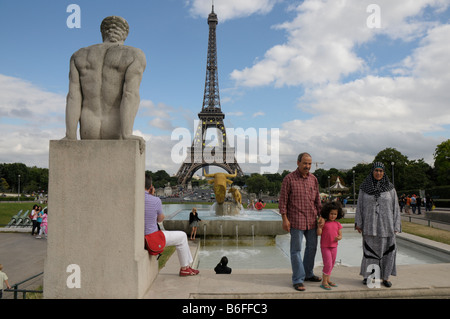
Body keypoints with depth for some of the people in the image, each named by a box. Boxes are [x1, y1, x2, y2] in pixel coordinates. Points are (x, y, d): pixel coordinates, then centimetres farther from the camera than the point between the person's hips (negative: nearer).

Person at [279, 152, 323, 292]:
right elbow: (283, 200, -7)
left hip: (312, 220, 6)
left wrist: (321, 216, 5)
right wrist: (285, 219, -13)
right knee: (296, 250, 0)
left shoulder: (313, 179, 8)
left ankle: (308, 274, 34)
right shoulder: (289, 178, -7)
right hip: (296, 220, -6)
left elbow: (317, 199, 14)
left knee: (312, 247, 16)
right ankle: (298, 280, 8)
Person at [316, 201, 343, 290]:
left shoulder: (337, 224, 5)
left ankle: (328, 280, 28)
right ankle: (324, 282, -1)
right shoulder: (324, 223, -6)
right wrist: (319, 226, -28)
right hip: (325, 247, -5)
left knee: (332, 264, 14)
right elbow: (319, 233, -11)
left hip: (334, 247, 5)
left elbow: (340, 235, 5)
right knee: (328, 264, -10)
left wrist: (338, 238, -17)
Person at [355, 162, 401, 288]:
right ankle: (368, 275, 18)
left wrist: (396, 226, -2)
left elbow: (395, 207, 2)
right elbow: (360, 206, 4)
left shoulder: (390, 188, 1)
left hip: (386, 224, 0)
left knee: (386, 250, 3)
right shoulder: (364, 187, 2)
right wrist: (358, 223, -1)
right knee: (369, 249, 5)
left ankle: (385, 277, 17)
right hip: (370, 224, 0)